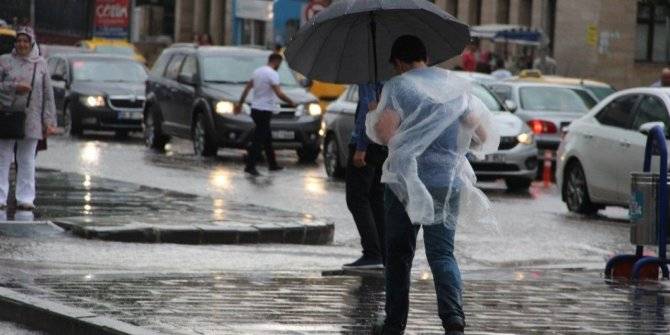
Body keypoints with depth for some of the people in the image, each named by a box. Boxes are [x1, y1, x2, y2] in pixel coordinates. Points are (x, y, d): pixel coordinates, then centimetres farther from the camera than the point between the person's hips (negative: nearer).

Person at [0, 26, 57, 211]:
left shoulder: (40, 64, 8)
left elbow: (48, 94, 8)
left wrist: (49, 121, 3)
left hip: (31, 120, 1)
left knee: (27, 161, 5)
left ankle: (25, 199, 8)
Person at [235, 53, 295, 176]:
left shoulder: (258, 71, 11)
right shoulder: (272, 74, -15)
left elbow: (247, 88, 15)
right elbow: (279, 93, -22)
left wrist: (240, 103, 20)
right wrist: (291, 102, -9)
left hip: (255, 109, 9)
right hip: (264, 110, -9)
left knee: (267, 138, 19)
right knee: (258, 140, -8)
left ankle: (272, 164, 27)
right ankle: (250, 166, -13)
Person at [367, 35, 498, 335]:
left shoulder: (397, 86, -3)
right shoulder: (456, 86, 8)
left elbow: (384, 133, -14)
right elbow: (482, 135, 6)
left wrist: (373, 117, 8)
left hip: (405, 181, -3)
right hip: (447, 183, 3)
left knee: (399, 254, 10)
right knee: (442, 253, 1)